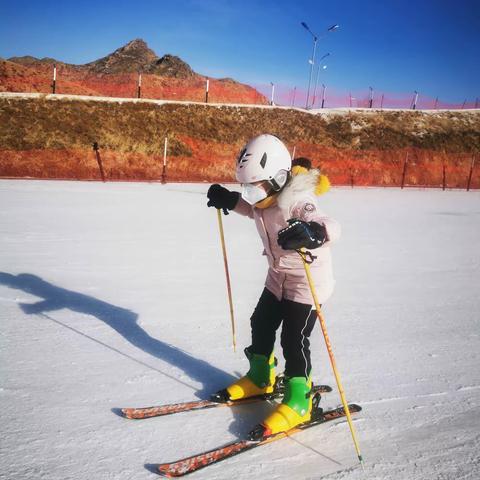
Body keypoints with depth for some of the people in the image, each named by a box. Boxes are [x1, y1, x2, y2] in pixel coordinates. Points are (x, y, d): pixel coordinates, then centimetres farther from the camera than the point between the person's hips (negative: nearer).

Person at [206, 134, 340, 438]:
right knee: (261, 324, 17)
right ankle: (260, 379, 38)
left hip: (309, 279, -9)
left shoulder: (297, 203, -30)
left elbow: (332, 227, -44)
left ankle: (298, 402, 10)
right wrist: (229, 201, 8)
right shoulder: (266, 197, -4)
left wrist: (312, 232, -66)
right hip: (278, 277, 9)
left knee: (294, 339, -8)